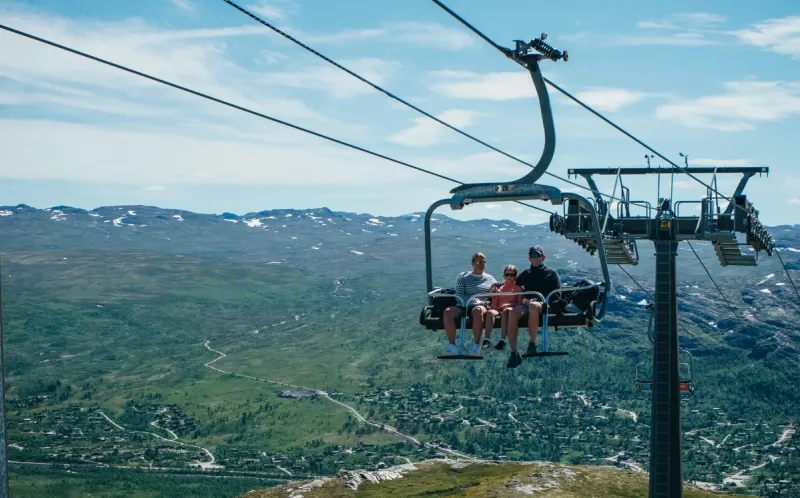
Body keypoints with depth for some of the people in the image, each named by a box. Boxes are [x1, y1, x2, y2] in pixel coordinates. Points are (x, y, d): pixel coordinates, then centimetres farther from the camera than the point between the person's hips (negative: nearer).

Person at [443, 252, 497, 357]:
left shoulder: (490, 279, 21)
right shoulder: (463, 277, 15)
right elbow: (459, 295, 3)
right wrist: (476, 301, -11)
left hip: (482, 306, -1)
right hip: (464, 305, 1)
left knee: (477, 310, -41)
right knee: (448, 312, -31)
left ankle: (476, 346, -40)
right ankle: (451, 345, -28)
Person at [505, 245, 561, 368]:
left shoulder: (551, 273, 15)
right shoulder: (526, 274, 27)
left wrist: (542, 301, -11)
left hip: (544, 304, -3)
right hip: (526, 303, 3)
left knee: (533, 305, -42)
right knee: (513, 313, -33)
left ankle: (532, 343, -37)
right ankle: (513, 353, -36)